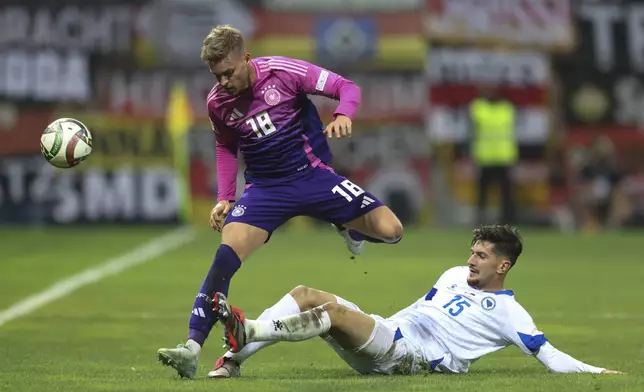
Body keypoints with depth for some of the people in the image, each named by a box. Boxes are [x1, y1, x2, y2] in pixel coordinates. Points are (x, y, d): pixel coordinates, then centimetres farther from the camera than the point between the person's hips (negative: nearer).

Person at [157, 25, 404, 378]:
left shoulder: (283, 72, -15)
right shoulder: (217, 102, -3)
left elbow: (347, 88, -9)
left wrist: (343, 115, -31)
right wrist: (225, 197, 4)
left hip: (313, 175, -1)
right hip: (265, 189, 1)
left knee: (390, 230, -11)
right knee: (226, 254, -23)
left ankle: (348, 229, 27)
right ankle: (192, 348, -23)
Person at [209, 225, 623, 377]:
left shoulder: (508, 312, -1)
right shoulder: (455, 276, 23)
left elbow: (550, 356, -6)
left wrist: (597, 371, -16)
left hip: (409, 357, -8)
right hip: (387, 332, 8)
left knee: (333, 310, -29)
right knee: (306, 295, -8)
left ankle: (247, 332, -37)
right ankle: (234, 359, -20)